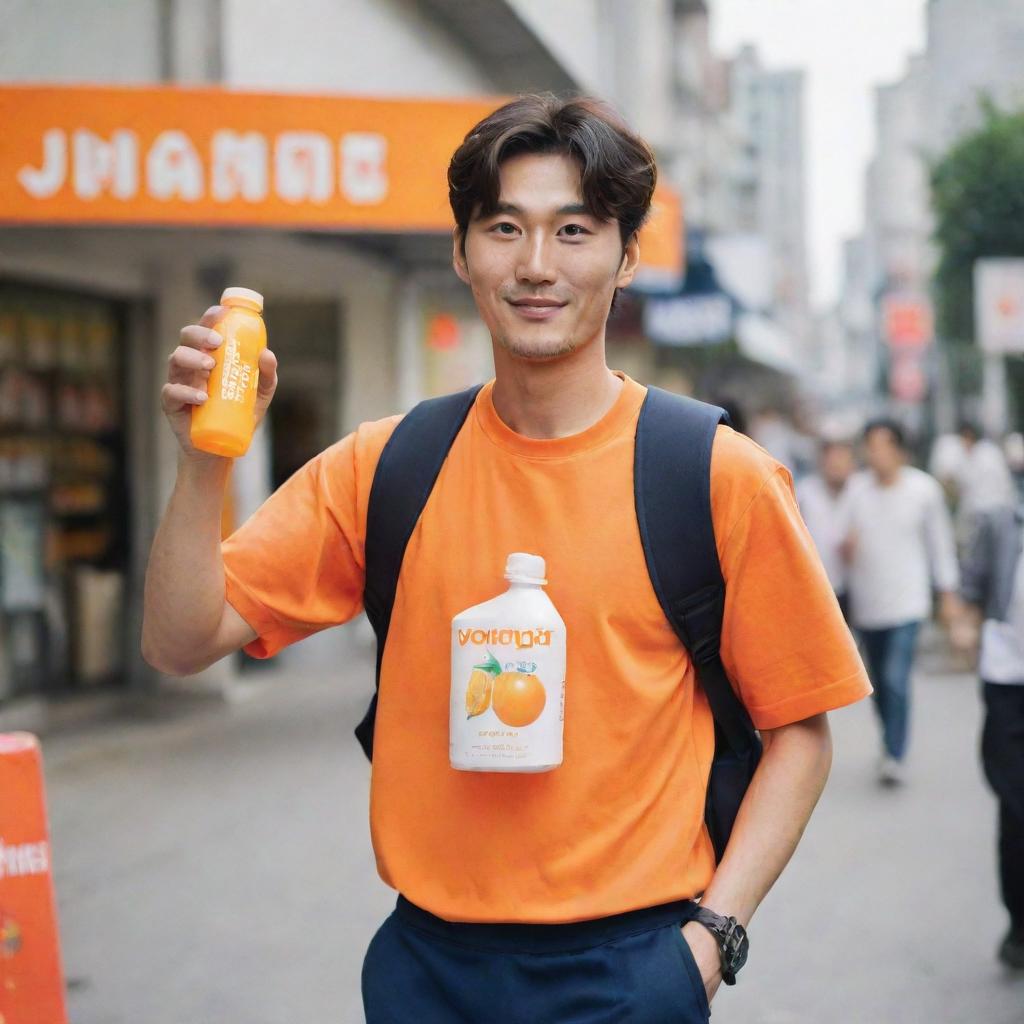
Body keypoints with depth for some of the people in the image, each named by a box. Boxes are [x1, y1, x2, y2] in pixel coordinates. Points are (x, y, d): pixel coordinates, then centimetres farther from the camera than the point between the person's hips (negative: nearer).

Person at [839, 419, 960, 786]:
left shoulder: (924, 489, -6)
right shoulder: (856, 488, -3)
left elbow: (940, 542, 4)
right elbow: (842, 538, 2)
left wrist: (948, 594, 8)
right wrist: (846, 546, -22)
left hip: (907, 602, -3)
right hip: (866, 604, 3)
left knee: (896, 680, -15)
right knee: (878, 683, 14)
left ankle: (894, 756, -9)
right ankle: (891, 739, 35)